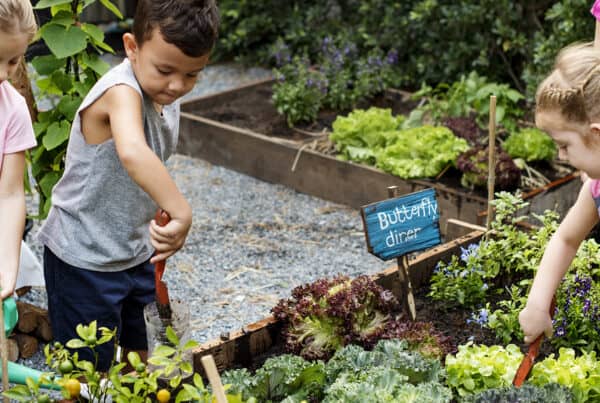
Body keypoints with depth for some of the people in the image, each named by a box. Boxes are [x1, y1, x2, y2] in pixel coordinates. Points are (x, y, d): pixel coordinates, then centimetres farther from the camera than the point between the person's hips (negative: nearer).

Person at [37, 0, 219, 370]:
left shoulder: (166, 94, -2)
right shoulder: (122, 91, -29)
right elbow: (132, 153, -52)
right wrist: (182, 213, -55)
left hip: (137, 252, 8)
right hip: (84, 258, -8)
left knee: (141, 356, 21)